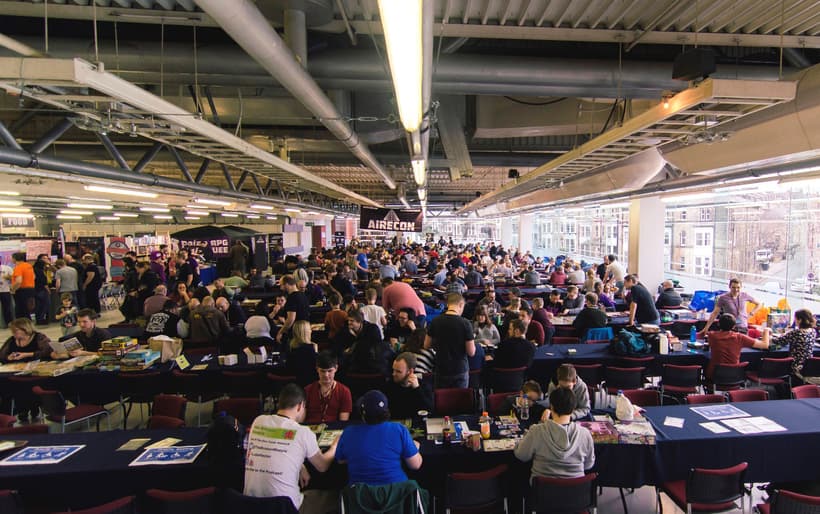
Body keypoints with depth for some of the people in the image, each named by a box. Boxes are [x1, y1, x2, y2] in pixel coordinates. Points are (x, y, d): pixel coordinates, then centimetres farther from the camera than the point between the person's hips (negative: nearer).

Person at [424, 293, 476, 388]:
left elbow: (426, 346, 5)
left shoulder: (435, 321, -5)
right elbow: (471, 352, -12)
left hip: (441, 370, 2)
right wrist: (472, 340, 7)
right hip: (460, 371, -2)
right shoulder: (465, 323, -14)